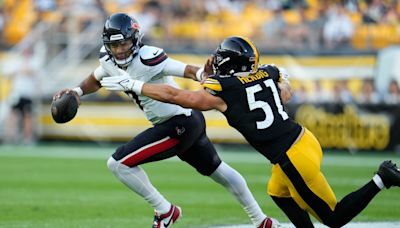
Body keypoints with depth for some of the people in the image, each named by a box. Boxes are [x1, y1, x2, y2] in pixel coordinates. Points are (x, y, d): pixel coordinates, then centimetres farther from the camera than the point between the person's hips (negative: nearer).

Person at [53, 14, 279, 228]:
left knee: (118, 163, -11)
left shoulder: (146, 58, -25)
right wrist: (77, 91, 0)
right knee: (215, 169, 24)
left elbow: (188, 70, -33)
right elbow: (95, 80, 19)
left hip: (181, 124, -10)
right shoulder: (110, 61, 0)